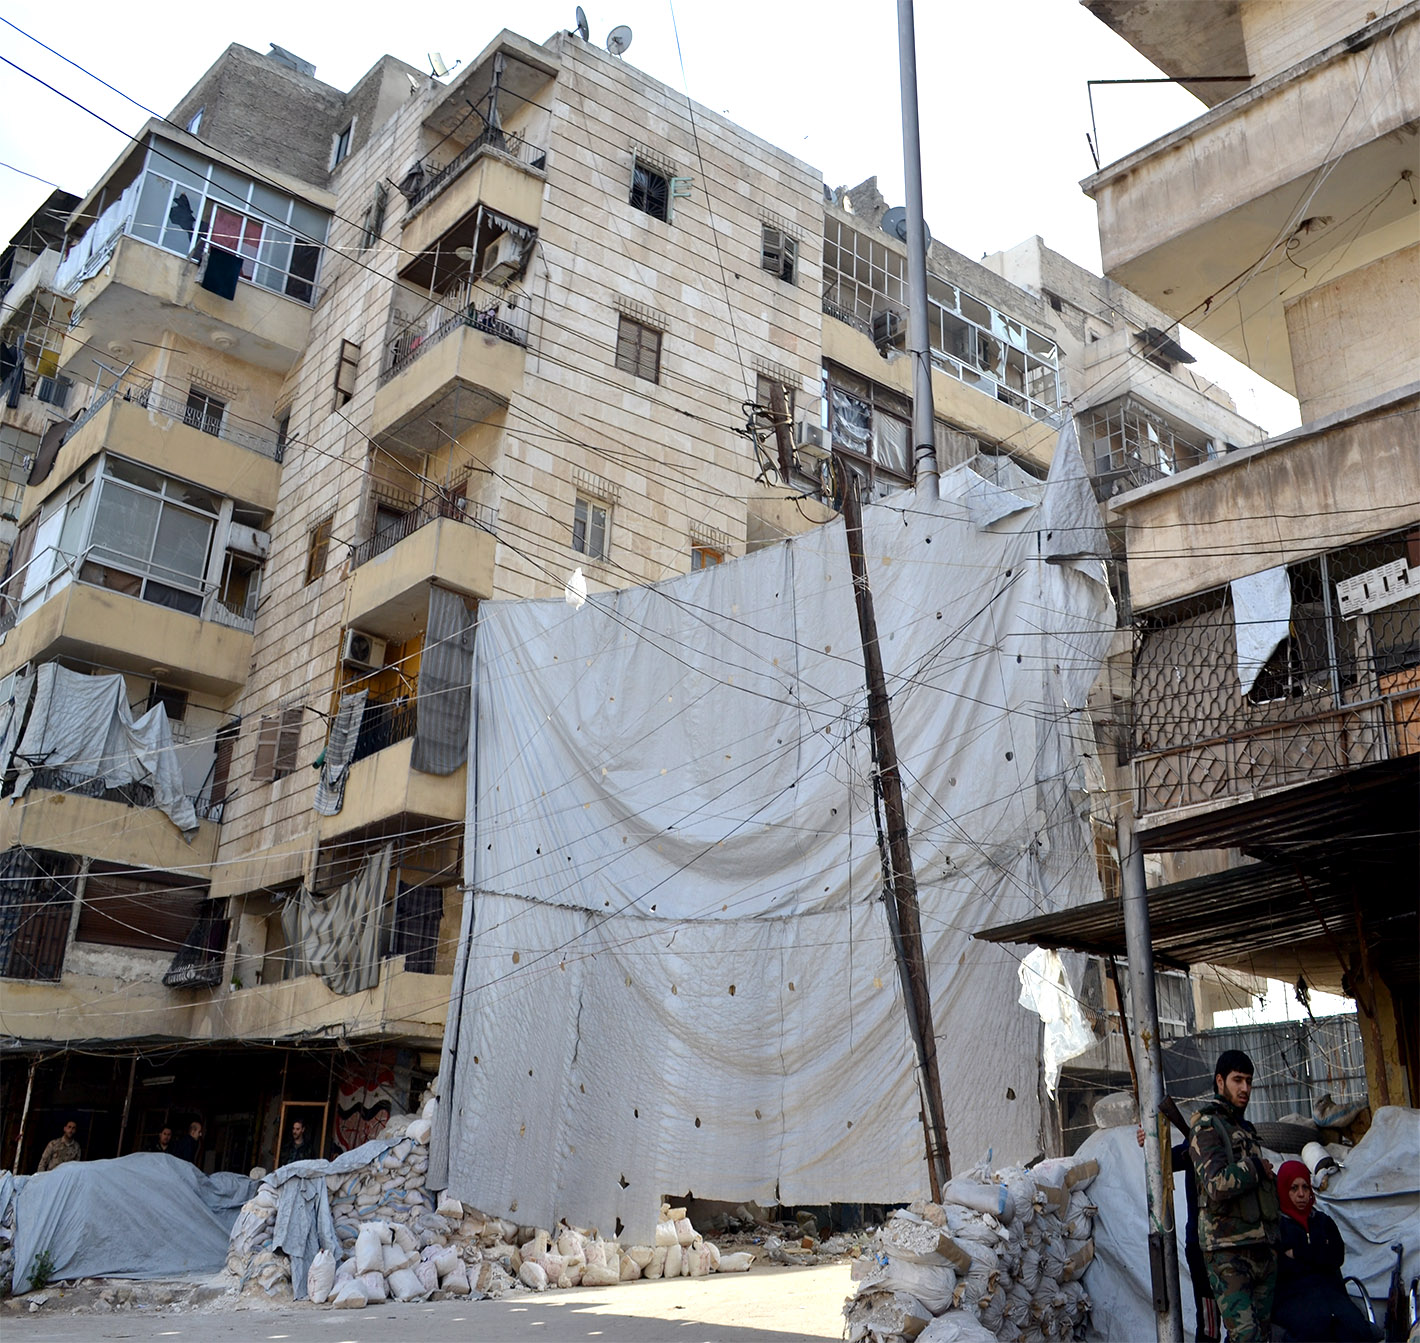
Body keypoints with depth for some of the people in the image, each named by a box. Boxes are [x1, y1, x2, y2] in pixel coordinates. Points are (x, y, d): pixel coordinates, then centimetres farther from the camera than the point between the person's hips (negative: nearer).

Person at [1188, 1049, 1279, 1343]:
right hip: (1229, 1252, -8)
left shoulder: (1244, 1128, 20)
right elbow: (1218, 1185, -20)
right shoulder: (1206, 1126, -7)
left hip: (1263, 1248, 8)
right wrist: (1256, 1167, -7)